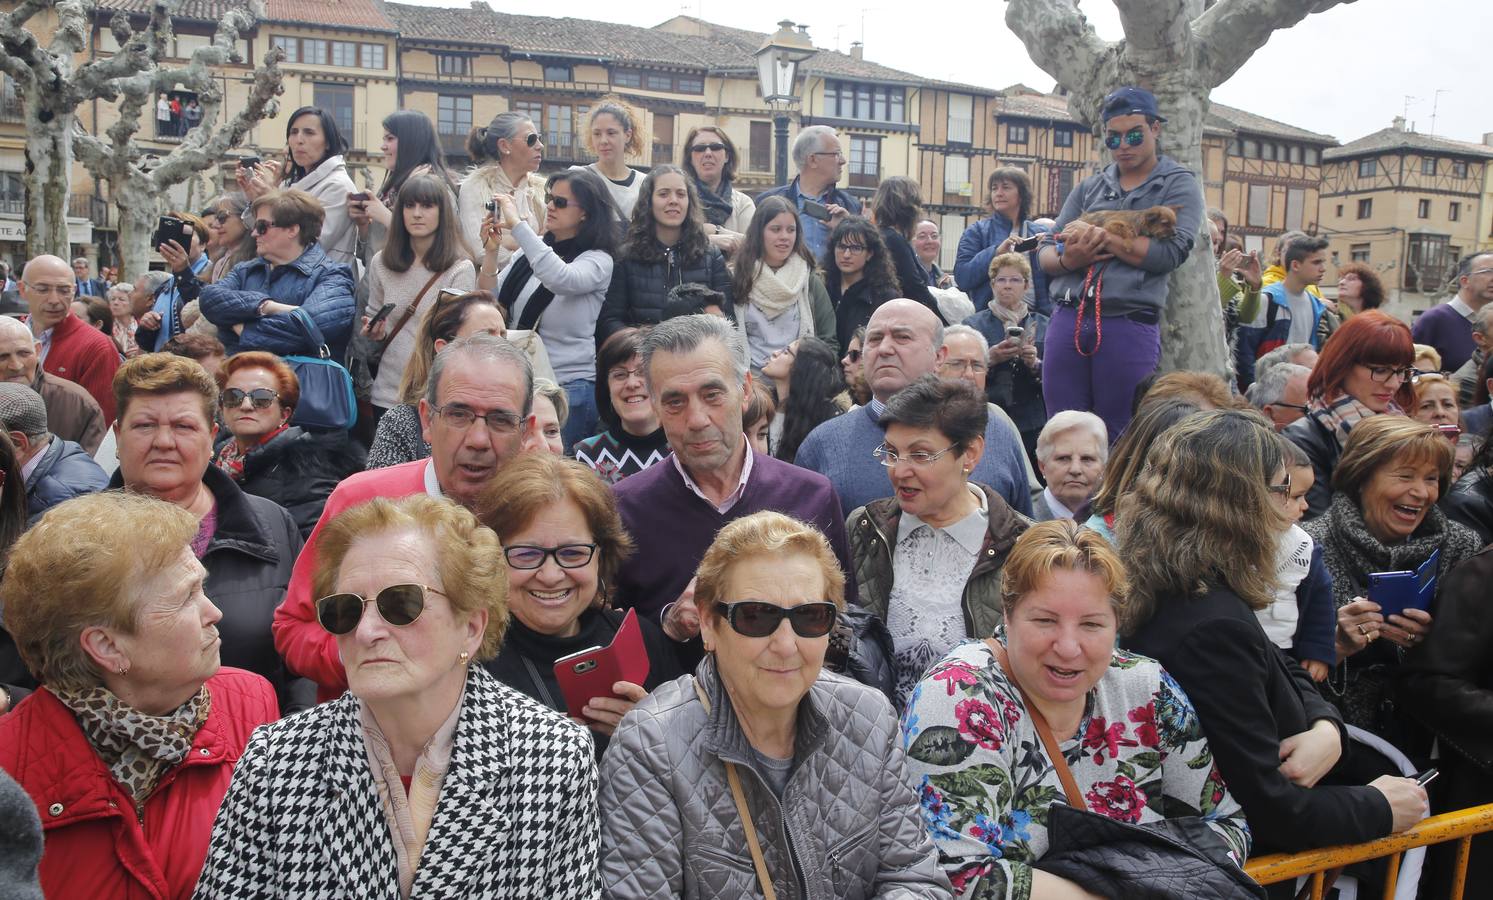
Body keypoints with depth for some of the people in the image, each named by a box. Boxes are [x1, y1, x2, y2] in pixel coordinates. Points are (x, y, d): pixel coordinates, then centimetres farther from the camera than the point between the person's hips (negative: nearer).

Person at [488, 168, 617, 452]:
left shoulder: (597, 260, -6)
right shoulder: (530, 251, 10)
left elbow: (560, 279, -29)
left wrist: (516, 224, -26)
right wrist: (491, 252, -8)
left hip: (569, 387, -5)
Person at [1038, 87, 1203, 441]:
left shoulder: (1179, 184, 7)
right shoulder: (1089, 188, 19)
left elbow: (1171, 252, -10)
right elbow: (1046, 254, 14)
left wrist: (1099, 236, -9)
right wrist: (1066, 260, -10)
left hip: (1129, 325, -4)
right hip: (1068, 321, 4)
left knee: (1119, 439, 3)